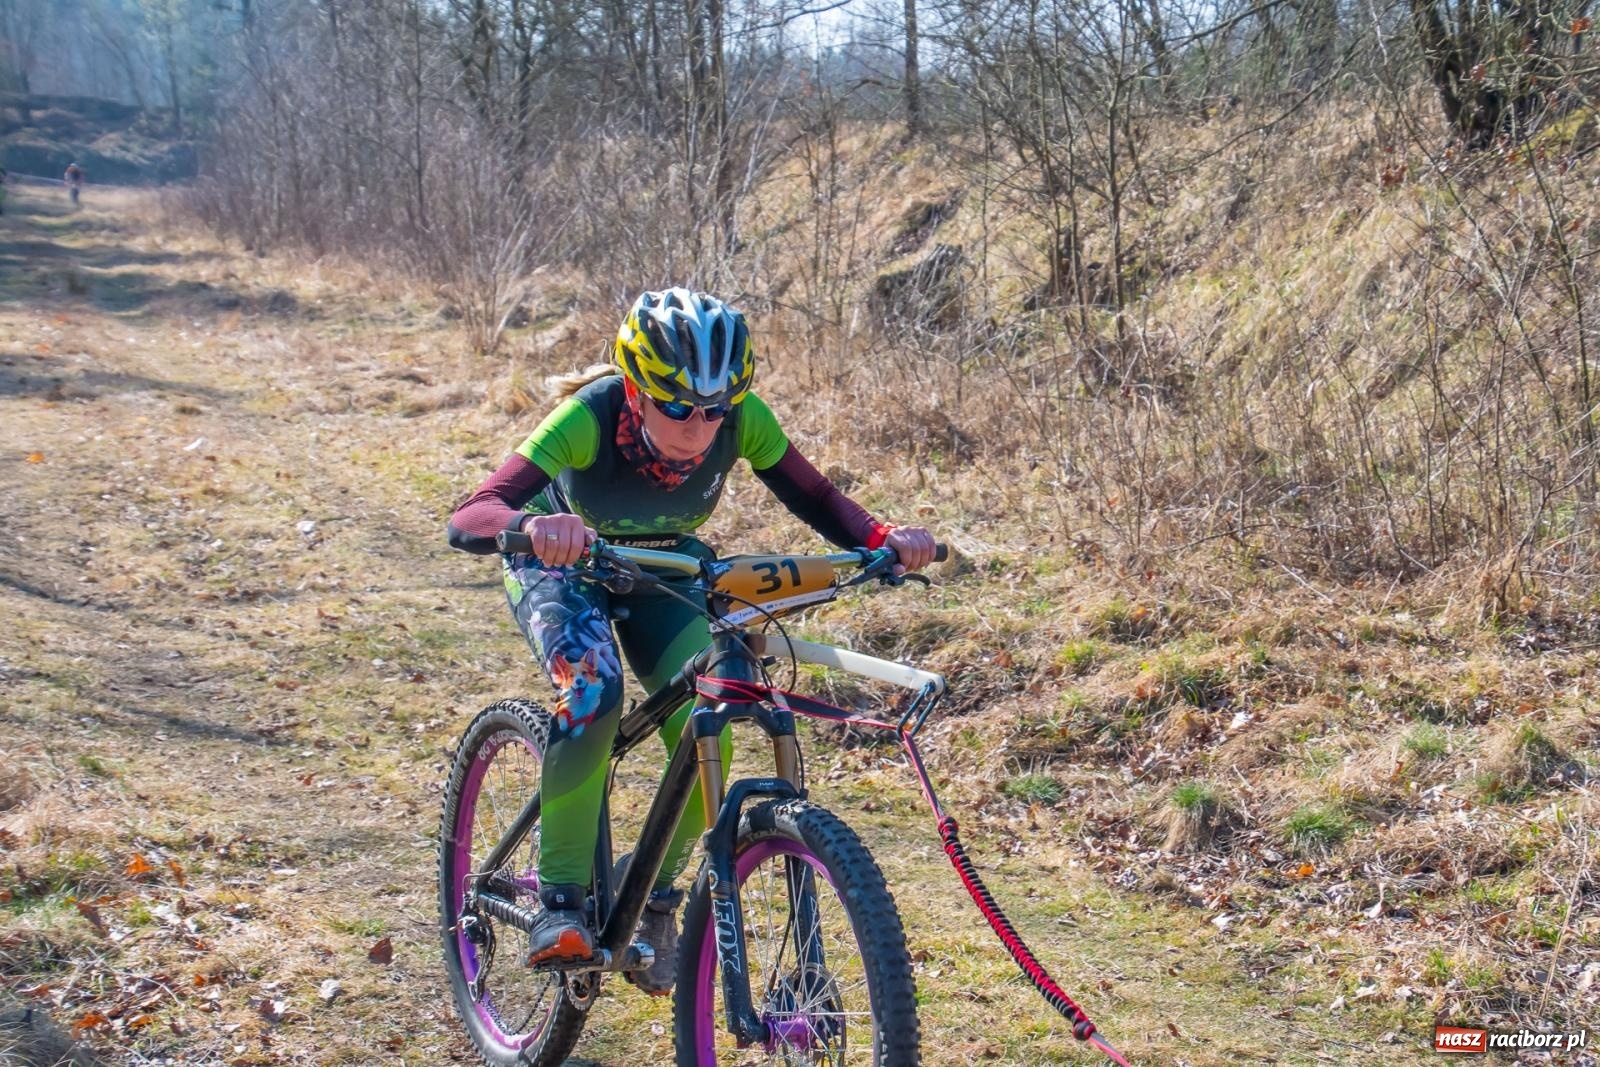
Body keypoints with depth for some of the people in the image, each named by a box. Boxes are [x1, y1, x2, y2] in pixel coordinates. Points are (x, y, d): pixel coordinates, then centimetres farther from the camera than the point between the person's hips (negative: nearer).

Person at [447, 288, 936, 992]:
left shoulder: (742, 419, -29)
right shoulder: (592, 414, -38)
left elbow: (817, 499, -18)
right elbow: (467, 519, -46)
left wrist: (886, 539, -38)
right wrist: (530, 527, -68)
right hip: (562, 559, -3)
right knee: (592, 687, -34)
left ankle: (653, 899, 10)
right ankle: (560, 901, -21)